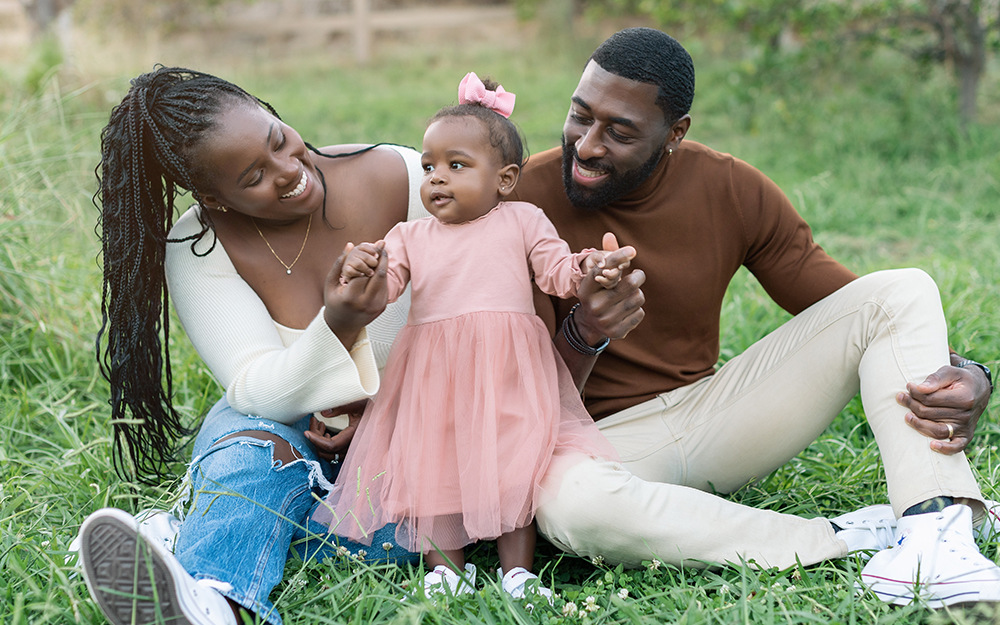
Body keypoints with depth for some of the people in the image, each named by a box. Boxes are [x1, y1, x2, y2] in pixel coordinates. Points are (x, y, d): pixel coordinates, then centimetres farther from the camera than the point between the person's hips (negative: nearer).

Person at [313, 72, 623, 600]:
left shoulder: (523, 222, 9)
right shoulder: (410, 236, 14)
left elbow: (557, 270, 2)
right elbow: (387, 284, 2)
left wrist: (589, 268, -19)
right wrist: (363, 270, -21)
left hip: (508, 372, -2)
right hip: (434, 374, 2)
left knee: (513, 463, -5)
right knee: (433, 465, -1)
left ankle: (517, 568, 1)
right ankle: (446, 565, 8)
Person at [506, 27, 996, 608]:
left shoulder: (733, 191, -5)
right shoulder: (528, 198, -15)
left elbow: (858, 307, 1)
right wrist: (580, 339, -34)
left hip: (709, 413, 4)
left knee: (903, 291, -8)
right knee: (567, 501, -43)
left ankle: (933, 542, -27)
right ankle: (842, 538, -24)